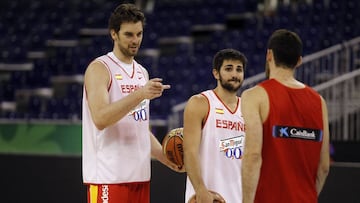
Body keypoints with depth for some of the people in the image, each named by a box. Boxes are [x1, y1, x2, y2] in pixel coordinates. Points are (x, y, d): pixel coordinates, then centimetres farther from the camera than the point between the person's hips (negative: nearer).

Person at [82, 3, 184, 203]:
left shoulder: (142, 73, 16)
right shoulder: (99, 68, -7)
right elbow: (100, 119, -22)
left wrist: (167, 159, 9)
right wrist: (139, 94, -30)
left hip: (139, 175, 8)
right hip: (109, 177, -8)